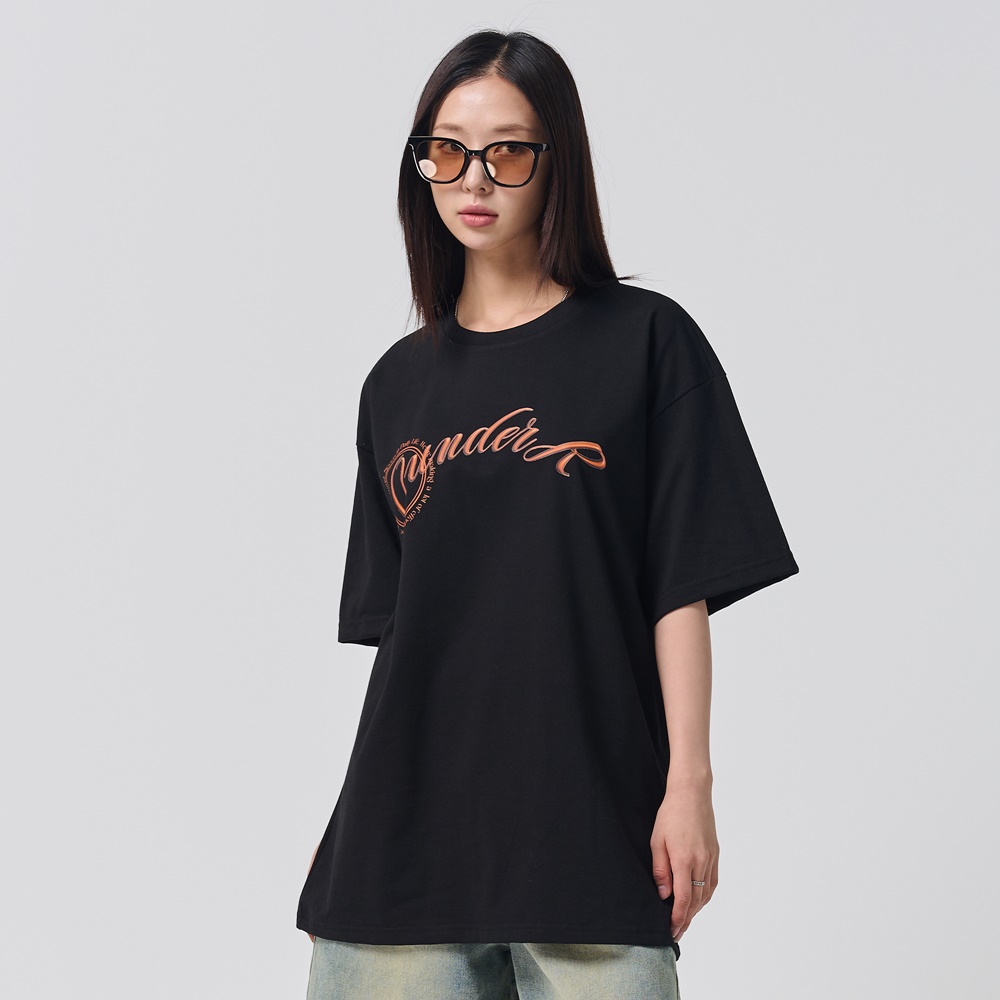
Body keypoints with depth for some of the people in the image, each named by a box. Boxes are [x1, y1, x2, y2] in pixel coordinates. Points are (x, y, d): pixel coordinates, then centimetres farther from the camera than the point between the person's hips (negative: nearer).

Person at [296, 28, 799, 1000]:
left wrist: (689, 783, -8)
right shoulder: (399, 383, 13)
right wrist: (355, 824, 9)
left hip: (591, 814, -3)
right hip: (411, 816, 3)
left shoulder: (644, 340, 2)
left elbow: (682, 587, -2)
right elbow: (391, 617, 14)